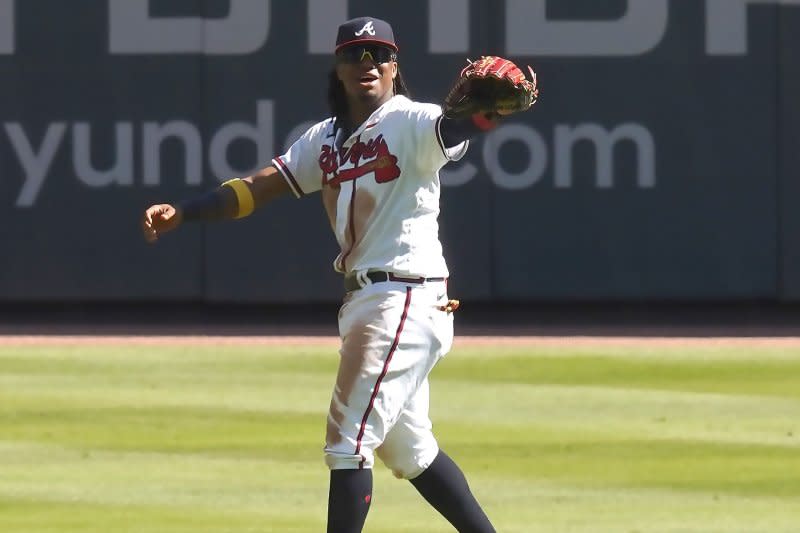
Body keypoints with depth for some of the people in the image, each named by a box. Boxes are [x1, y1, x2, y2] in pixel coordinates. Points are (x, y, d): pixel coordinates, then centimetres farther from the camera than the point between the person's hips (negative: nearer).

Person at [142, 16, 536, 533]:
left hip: (408, 298, -9)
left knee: (349, 441, -10)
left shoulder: (409, 123, -10)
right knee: (407, 447, 18)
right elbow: (258, 188, 8)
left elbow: (454, 128, -32)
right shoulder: (327, 140, 14)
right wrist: (180, 212, -5)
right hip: (366, 298, 9)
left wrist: (488, 110, -56)